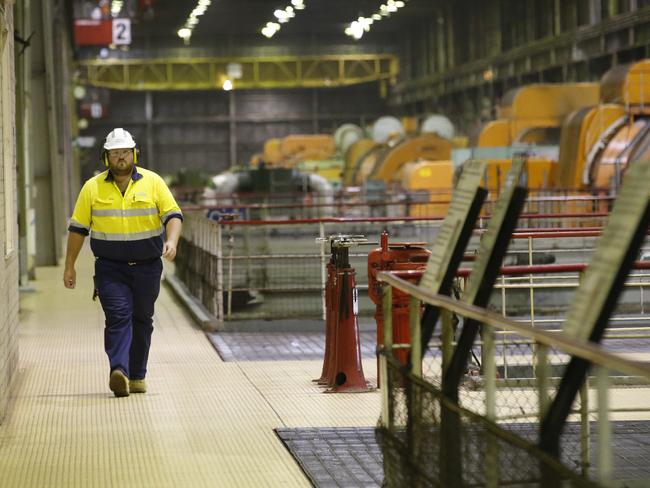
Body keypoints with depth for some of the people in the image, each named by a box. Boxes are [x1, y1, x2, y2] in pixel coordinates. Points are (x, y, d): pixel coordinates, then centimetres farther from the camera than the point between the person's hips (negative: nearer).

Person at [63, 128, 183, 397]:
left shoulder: (153, 182, 0)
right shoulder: (92, 188, 1)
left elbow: (173, 215, -2)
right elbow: (78, 228, 5)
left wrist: (171, 241, -21)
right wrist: (69, 266, 5)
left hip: (147, 266, 2)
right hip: (110, 267, -1)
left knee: (142, 321, 10)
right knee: (118, 317, -17)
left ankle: (137, 375, 21)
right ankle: (119, 371, -29)